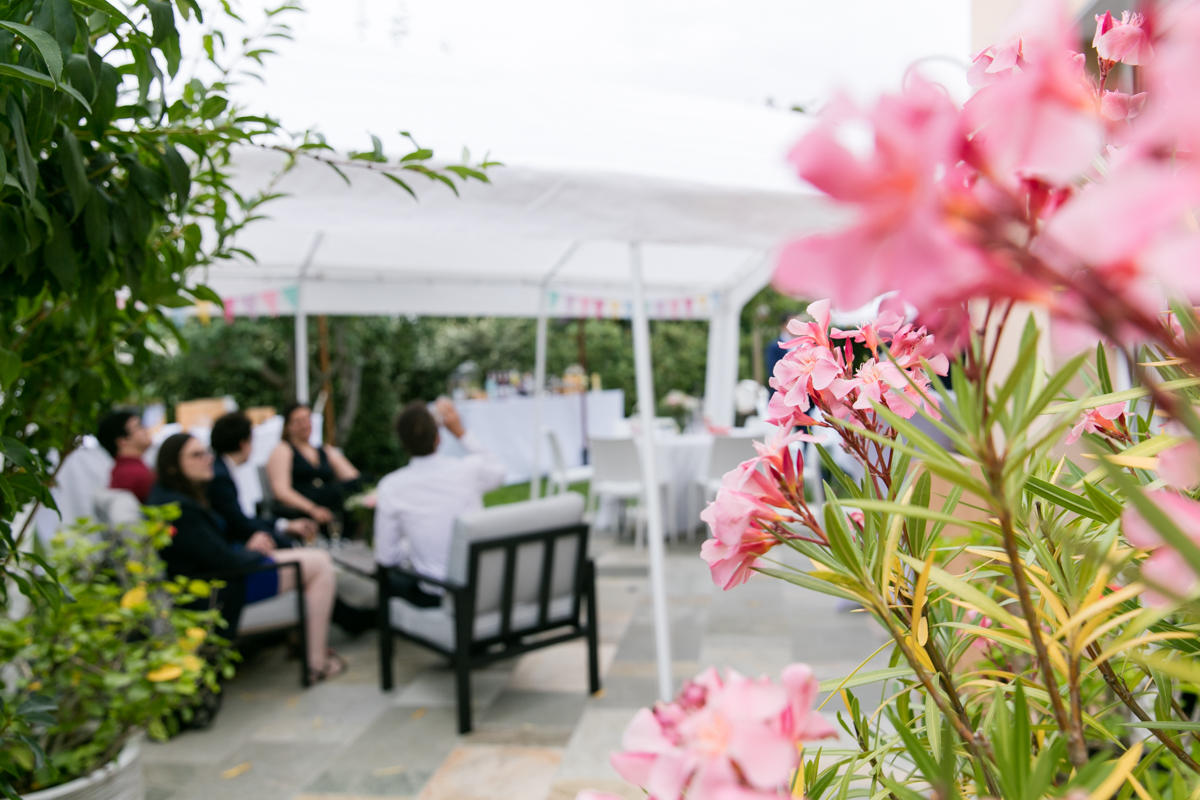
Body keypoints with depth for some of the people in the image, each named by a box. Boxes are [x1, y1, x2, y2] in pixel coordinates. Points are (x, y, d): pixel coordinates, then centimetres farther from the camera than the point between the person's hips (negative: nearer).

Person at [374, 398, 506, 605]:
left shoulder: (390, 487, -13)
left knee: (389, 576, 25)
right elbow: (499, 472, 14)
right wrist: (460, 433, 11)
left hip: (434, 596, -2)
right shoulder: (470, 469, -12)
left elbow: (387, 558, -5)